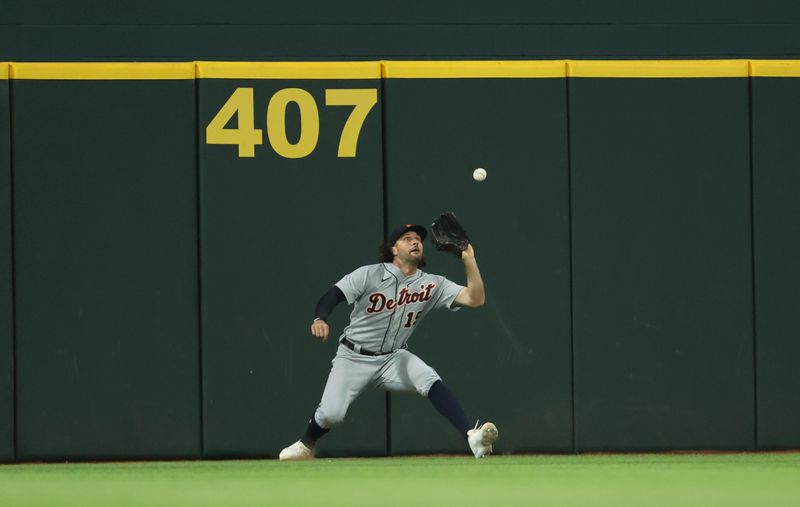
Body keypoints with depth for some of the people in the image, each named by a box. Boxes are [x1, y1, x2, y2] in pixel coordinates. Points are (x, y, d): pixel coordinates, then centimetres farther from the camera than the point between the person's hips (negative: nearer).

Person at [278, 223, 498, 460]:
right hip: (354, 357, -2)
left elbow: (475, 299, -9)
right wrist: (320, 319, -33)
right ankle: (306, 445, 20)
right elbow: (332, 296, -13)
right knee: (331, 414, -16)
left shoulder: (432, 285, -2)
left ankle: (471, 437, -41)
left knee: (430, 380, -28)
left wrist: (469, 260, -20)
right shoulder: (369, 275, -9)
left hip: (394, 358, 2)